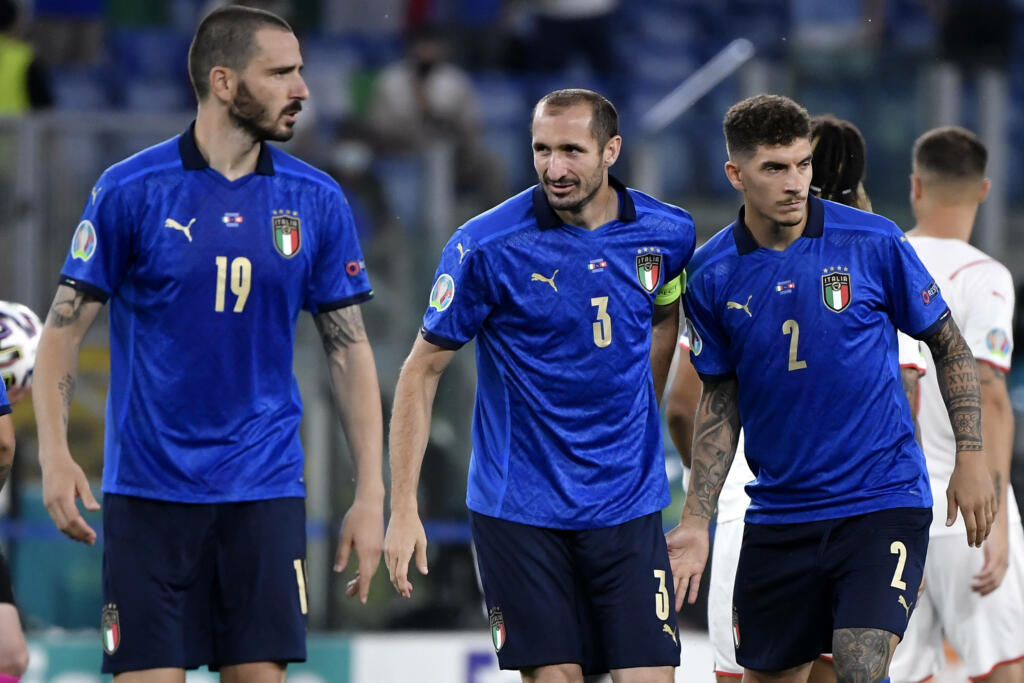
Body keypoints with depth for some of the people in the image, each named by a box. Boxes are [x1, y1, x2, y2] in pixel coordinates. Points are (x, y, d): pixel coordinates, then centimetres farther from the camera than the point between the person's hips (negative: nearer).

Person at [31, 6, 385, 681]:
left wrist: (371, 495, 1)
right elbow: (64, 329, -1)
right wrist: (55, 454, -16)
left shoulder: (317, 201, 4)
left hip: (265, 491, 2)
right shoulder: (129, 190, -4)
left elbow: (350, 348, 7)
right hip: (148, 491, -2)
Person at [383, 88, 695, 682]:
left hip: (628, 509, 3)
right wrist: (404, 509, -9)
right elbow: (423, 370, -5)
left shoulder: (668, 234, -1)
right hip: (519, 511, -2)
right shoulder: (486, 247, -11)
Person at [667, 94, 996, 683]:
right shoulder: (712, 275, -1)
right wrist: (696, 523, 2)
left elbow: (949, 344, 4)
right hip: (778, 516, 3)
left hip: (883, 500, -3)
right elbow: (720, 402, 9)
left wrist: (972, 457, -3)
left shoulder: (874, 242, -7)